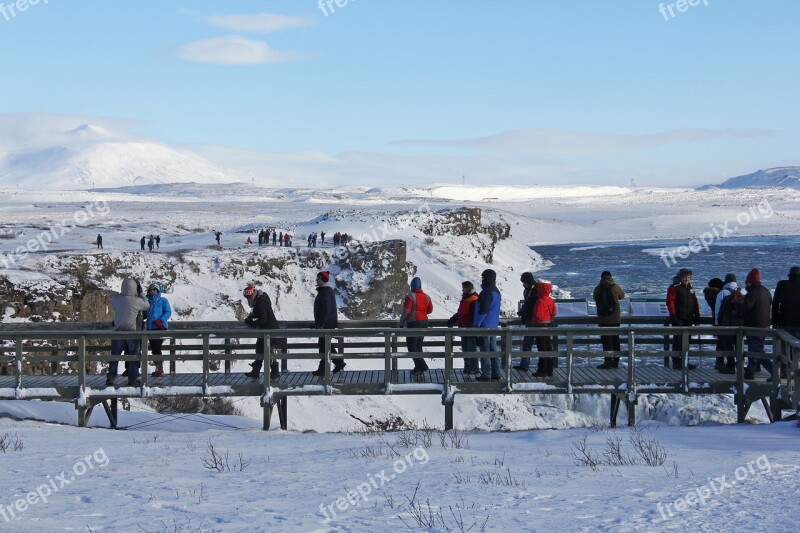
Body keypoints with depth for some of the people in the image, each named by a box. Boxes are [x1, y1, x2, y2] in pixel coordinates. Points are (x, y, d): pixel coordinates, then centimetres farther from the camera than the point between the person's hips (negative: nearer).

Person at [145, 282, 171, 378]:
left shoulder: (163, 301, 2)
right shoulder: (148, 302, 18)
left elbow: (168, 312, -5)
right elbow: (145, 314, 24)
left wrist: (161, 320, -19)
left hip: (160, 327, -6)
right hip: (150, 328, 6)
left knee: (157, 348, -11)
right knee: (153, 349, 7)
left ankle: (160, 369, -6)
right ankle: (158, 368, 16)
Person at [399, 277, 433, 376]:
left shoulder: (410, 296, -13)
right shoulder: (426, 297, 7)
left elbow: (406, 311, -15)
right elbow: (430, 310, 14)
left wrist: (401, 324, -6)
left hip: (413, 323, -7)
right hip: (424, 322, 7)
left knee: (411, 346, -4)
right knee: (418, 346, 15)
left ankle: (421, 365, -16)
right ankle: (419, 368, 14)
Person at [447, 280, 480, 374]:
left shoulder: (474, 300, -14)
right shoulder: (465, 299, 18)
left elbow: (474, 315, -21)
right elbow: (459, 313, 27)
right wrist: (452, 320, 21)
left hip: (470, 328, -10)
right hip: (464, 328, 10)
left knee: (471, 348, -8)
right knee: (465, 348, 12)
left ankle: (474, 368, -5)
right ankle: (467, 367, 19)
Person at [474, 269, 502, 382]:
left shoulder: (486, 292, -18)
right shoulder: (496, 292, 13)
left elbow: (483, 310, -20)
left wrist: (476, 324, -14)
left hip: (485, 326, -9)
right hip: (494, 326, 9)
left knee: (485, 351, -5)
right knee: (493, 350, 12)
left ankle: (486, 375, -3)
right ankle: (496, 374, 14)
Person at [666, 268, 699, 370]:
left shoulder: (690, 288, 15)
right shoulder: (674, 288, -7)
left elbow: (695, 303, 18)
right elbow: (670, 302, -13)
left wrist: (697, 316, 12)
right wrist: (673, 316, -19)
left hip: (688, 319, 7)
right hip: (679, 319, -7)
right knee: (678, 340, -7)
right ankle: (676, 362, -3)